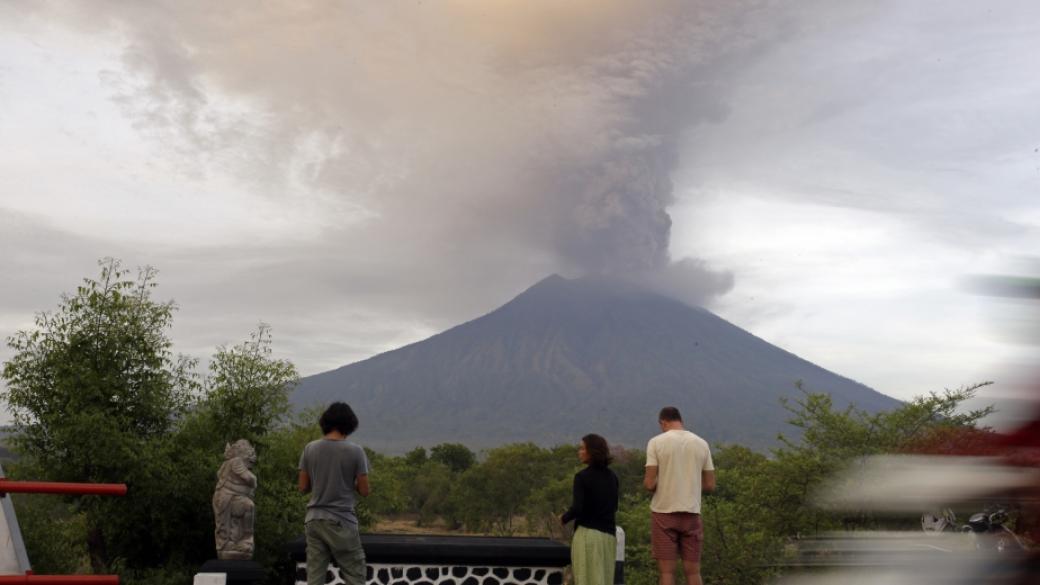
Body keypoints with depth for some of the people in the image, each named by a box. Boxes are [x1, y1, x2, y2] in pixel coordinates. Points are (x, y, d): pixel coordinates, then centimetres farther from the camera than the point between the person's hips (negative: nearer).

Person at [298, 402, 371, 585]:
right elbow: (364, 490, -4)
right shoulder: (355, 451, -7)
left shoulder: (310, 449, 2)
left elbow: (303, 487, 5)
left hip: (314, 519, 4)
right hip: (342, 521, -3)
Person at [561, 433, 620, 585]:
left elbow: (577, 508, -16)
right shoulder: (612, 477, 8)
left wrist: (564, 518, 1)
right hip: (609, 534, 6)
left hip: (588, 533, -6)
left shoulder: (582, 477, -10)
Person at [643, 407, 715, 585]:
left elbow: (649, 484, -10)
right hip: (692, 513, 3)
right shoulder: (701, 443, 6)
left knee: (666, 570, 0)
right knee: (692, 570, 7)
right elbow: (710, 485, 7)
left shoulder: (656, 442, -5)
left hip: (664, 512, -3)